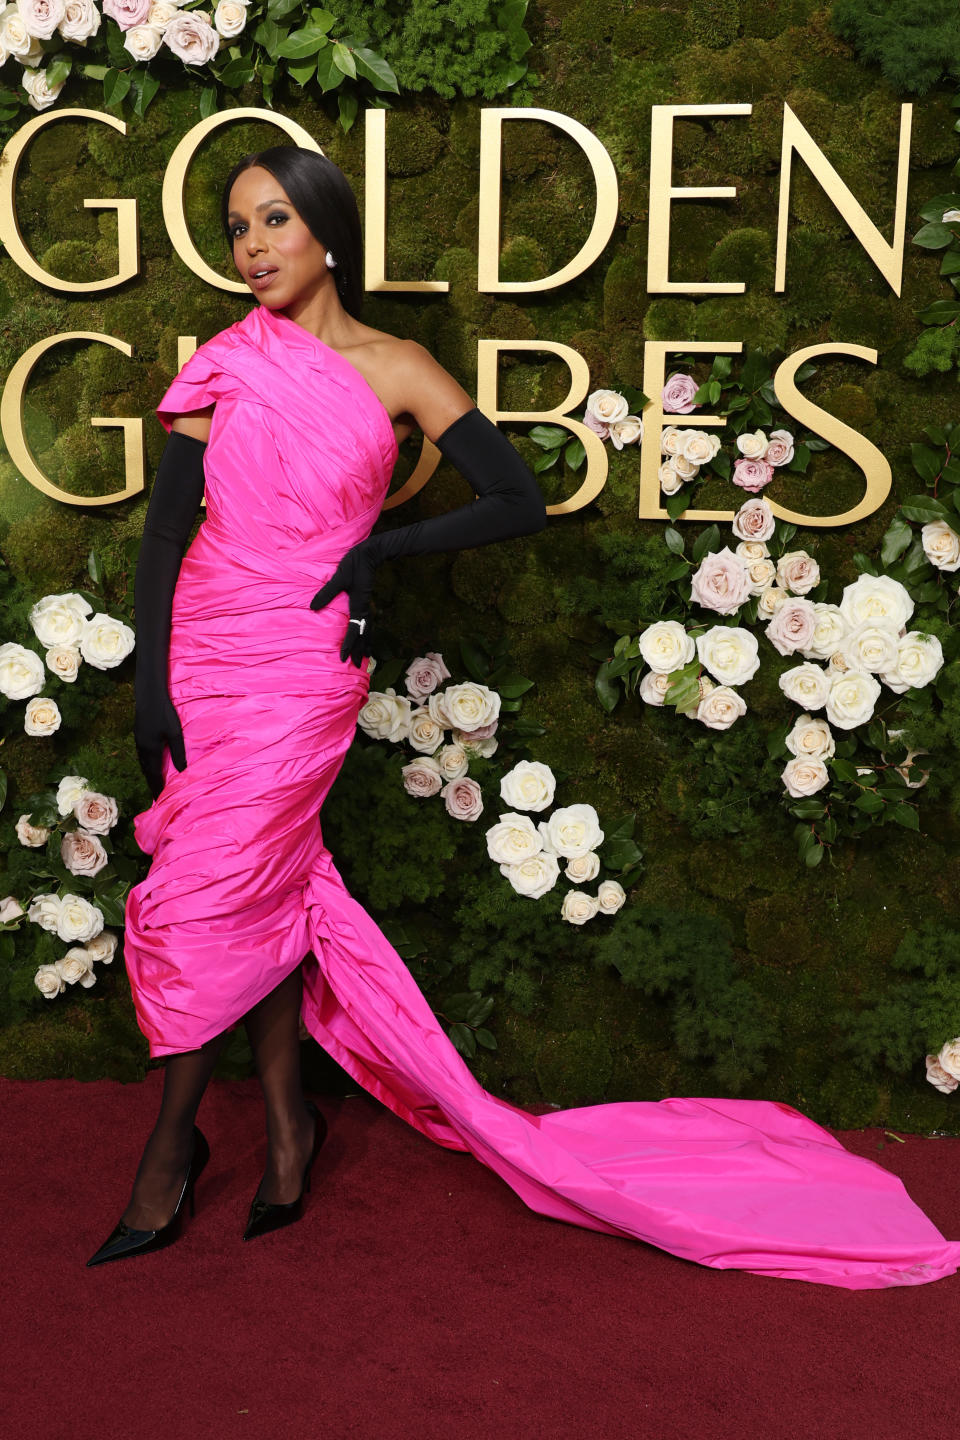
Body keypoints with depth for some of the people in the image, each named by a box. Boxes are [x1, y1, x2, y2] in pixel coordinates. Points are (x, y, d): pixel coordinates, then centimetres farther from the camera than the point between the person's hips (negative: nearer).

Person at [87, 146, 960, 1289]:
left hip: (302, 666, -3)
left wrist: (380, 550, -6)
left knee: (206, 897, -5)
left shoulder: (398, 369, 0)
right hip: (199, 649, 3)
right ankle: (285, 1128, 23)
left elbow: (519, 501, 0)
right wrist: (149, 679, -4)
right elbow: (165, 528, 4)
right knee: (264, 892, 7)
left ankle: (172, 1141, 14)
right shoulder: (225, 365, 7)